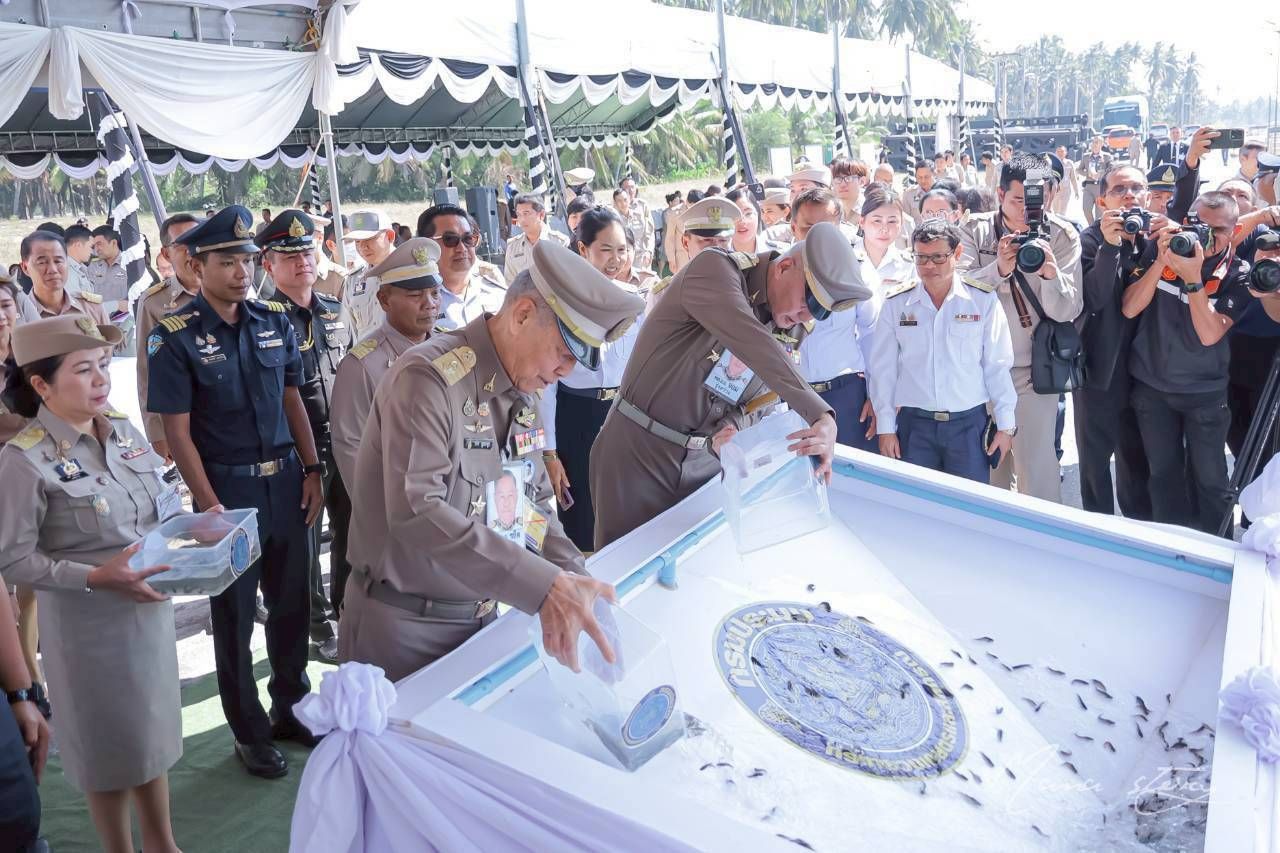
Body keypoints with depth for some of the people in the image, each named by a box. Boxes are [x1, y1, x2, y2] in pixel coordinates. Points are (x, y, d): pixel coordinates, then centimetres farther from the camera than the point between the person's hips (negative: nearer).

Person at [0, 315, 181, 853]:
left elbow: (163, 507, 10)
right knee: (109, 745, 12)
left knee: (153, 729, 20)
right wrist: (96, 577, -25)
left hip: (151, 606, 6)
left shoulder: (124, 431, 0)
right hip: (89, 623, -6)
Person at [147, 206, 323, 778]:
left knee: (292, 602, 15)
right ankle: (250, 732, 25)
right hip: (227, 488, -4)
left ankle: (291, 709, 34)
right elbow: (177, 431, -11)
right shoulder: (175, 338, -10)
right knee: (234, 615, 9)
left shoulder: (274, 321, 3)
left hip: (286, 481, 5)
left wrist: (312, 469, 5)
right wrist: (208, 503, -15)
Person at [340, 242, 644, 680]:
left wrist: (575, 582, -5)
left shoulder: (522, 396, 6)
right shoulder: (428, 377, -22)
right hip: (403, 630, -7)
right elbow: (416, 512, -32)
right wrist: (543, 585, -37)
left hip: (480, 619, 8)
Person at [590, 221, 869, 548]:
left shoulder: (788, 332, 4)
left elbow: (757, 402, 5)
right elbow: (752, 344, -33)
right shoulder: (716, 270, -17)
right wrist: (822, 416, -41)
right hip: (639, 452, -6)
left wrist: (732, 430, -19)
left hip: (706, 462, 6)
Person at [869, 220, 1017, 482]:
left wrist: (1005, 425, 2)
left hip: (970, 422, 0)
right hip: (914, 424, 1)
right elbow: (883, 369, 4)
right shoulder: (895, 303, 1)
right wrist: (886, 428, 3)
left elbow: (997, 366, 2)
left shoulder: (984, 300, -2)